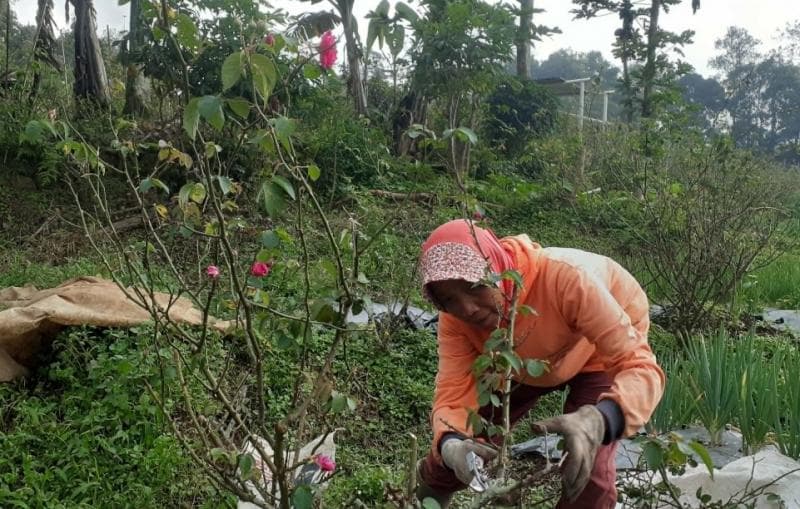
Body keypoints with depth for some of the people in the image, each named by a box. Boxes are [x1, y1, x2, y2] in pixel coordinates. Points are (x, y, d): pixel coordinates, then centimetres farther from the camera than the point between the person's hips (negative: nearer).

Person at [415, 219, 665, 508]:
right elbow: (453, 394, -28)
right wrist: (452, 444, -52)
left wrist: (598, 419, -64)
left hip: (599, 353, -3)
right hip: (524, 364, 3)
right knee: (451, 455, 0)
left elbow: (640, 366, -43)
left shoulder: (565, 279, -43)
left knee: (590, 474, -22)